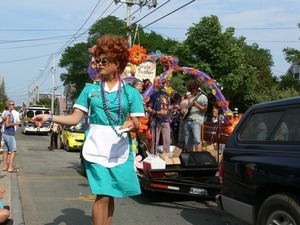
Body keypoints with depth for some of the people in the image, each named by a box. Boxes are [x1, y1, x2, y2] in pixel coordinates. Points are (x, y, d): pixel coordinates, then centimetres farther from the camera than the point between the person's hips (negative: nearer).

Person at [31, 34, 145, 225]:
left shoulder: (131, 92, 3)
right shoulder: (90, 89, 6)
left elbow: (137, 124, 0)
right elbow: (75, 118, 2)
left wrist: (131, 125, -23)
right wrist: (50, 118, -12)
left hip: (121, 152, 1)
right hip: (96, 151, -1)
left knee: (111, 196, 11)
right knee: (103, 196, -8)